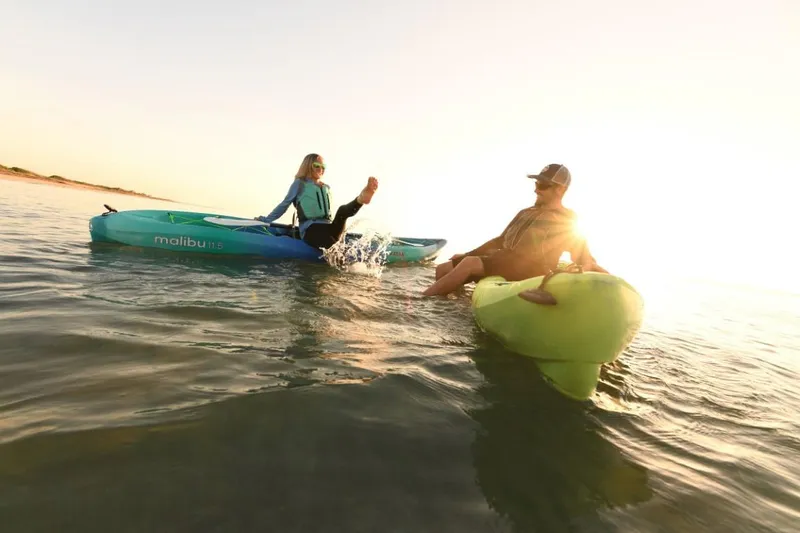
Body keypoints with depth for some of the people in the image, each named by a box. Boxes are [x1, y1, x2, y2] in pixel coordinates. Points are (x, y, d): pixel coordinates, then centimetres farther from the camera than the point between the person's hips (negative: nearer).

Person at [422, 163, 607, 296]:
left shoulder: (569, 223, 2)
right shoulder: (526, 213, 20)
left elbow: (587, 262, 2)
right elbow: (500, 240, 24)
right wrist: (468, 254, 18)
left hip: (524, 272, -8)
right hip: (500, 261, 8)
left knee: (469, 264, -31)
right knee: (443, 269, 0)